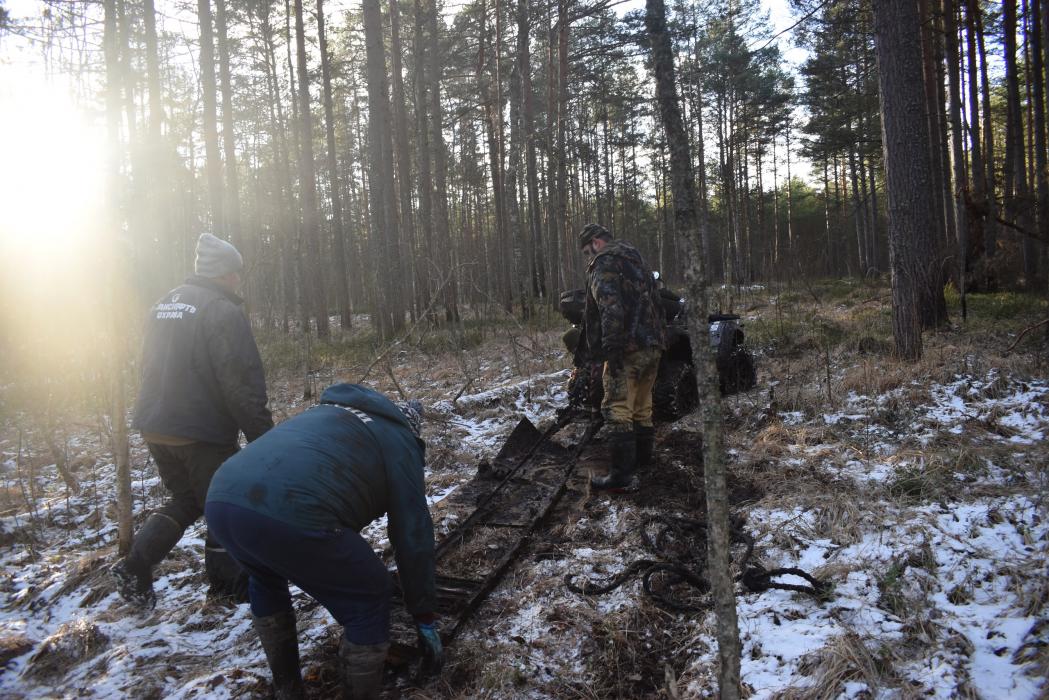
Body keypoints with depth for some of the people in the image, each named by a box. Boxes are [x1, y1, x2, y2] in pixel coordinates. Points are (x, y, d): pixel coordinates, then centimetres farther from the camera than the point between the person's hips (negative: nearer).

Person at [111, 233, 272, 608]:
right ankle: (226, 582, 22)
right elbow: (241, 384, -22)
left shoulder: (164, 305, 11)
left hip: (154, 427, 8)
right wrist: (265, 438, -17)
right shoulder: (224, 312, -16)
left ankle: (135, 566, 13)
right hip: (202, 433, -8)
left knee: (184, 499, 24)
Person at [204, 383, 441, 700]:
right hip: (289, 515, -8)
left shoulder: (328, 412, 39)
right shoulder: (398, 441, 19)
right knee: (368, 600, 15)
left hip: (221, 500, 8)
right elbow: (412, 535, 17)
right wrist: (425, 617, 27)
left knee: (265, 580, 38)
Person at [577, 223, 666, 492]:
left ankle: (623, 474, -9)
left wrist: (611, 348, -22)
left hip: (628, 348, -9)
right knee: (642, 406, 19)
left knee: (617, 409, -7)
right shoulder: (635, 260, 23)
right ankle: (642, 458, 30)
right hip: (652, 345, 9)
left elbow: (610, 307, -20)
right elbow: (651, 302, 24)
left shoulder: (604, 263, -7)